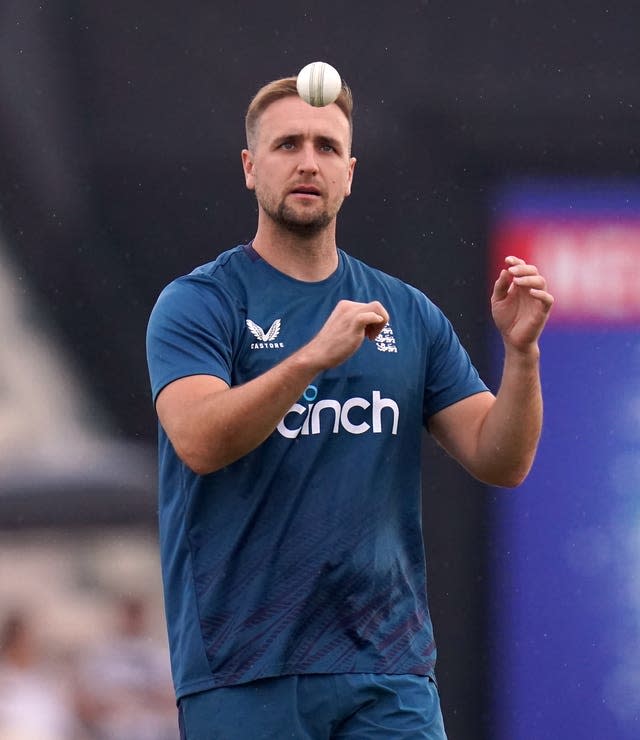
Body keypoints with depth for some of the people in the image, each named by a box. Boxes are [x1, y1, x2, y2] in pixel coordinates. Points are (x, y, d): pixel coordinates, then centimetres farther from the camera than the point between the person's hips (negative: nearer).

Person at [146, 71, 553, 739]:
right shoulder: (196, 303, -1)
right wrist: (314, 356, -31)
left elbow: (500, 462, 8)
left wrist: (519, 350, -9)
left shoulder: (409, 315, 12)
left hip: (390, 672, 3)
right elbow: (198, 441, -19)